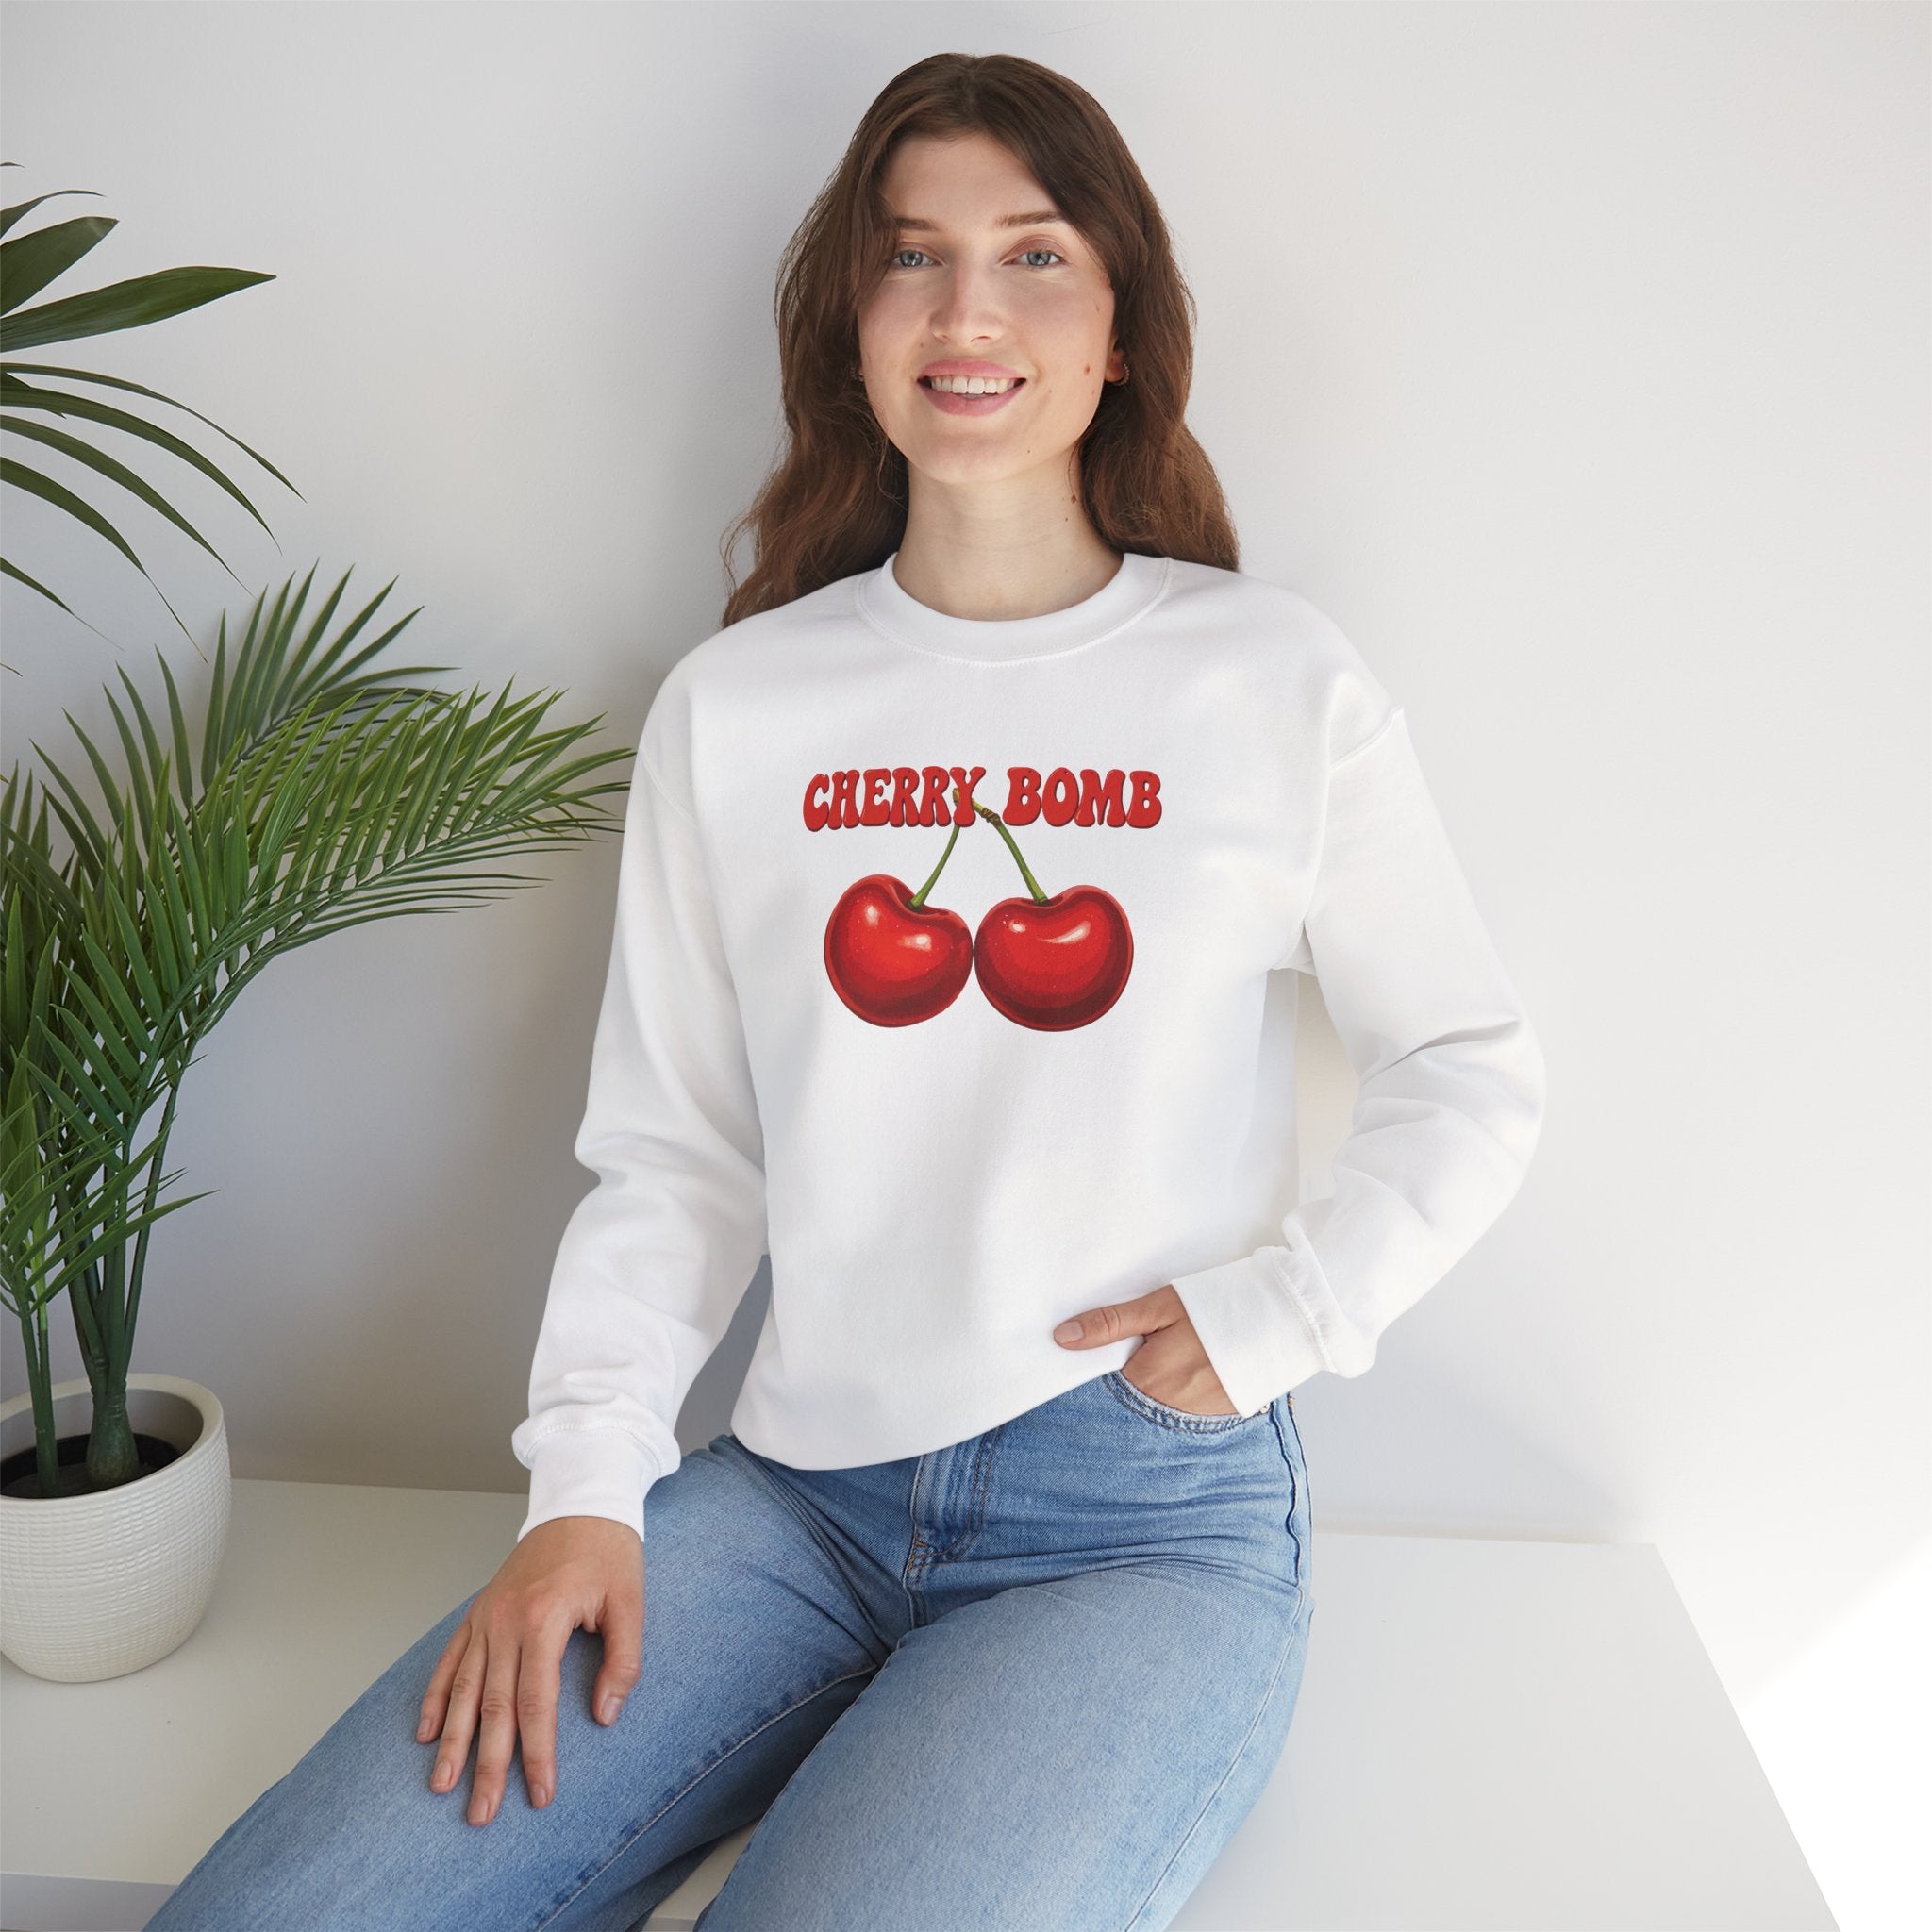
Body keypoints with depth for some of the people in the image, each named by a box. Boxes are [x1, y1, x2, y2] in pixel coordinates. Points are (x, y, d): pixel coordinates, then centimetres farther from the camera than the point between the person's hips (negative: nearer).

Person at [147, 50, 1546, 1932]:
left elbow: (1473, 1070, 8)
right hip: (796, 1491, 2)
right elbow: (672, 1152, 6)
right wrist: (585, 1487, -4)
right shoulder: (732, 707, 5)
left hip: (1149, 1517, -1)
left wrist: (1277, 1309, -4)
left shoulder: (1276, 681, -1)